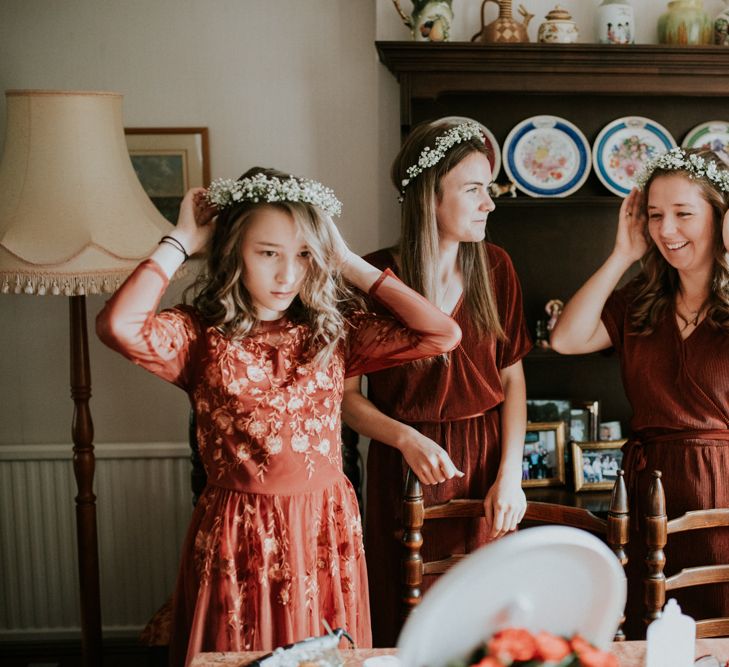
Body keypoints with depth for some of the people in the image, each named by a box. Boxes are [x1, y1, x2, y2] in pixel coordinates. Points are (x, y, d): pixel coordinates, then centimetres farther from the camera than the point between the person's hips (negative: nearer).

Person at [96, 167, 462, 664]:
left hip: (325, 530, 3)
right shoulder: (201, 335, -6)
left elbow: (444, 334, -10)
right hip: (236, 536, -2)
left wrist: (352, 265, -5)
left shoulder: (335, 332, 1)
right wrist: (181, 243, -13)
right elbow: (118, 325, -27)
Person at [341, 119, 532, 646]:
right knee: (408, 626, 10)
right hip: (406, 467, -3)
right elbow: (345, 393, -7)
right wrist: (406, 439, -21)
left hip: (485, 467, 3)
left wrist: (510, 475, -4)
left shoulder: (495, 268, 0)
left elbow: (512, 378, 3)